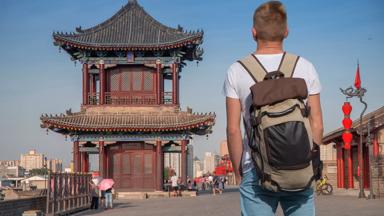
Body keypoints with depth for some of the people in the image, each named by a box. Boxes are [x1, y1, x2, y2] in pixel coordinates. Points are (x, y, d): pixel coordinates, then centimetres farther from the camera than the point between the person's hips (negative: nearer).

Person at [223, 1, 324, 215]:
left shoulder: (237, 71, -1)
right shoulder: (305, 67, 2)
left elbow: (233, 129, -2)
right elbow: (317, 125, 2)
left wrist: (239, 172, 8)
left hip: (256, 170, -1)